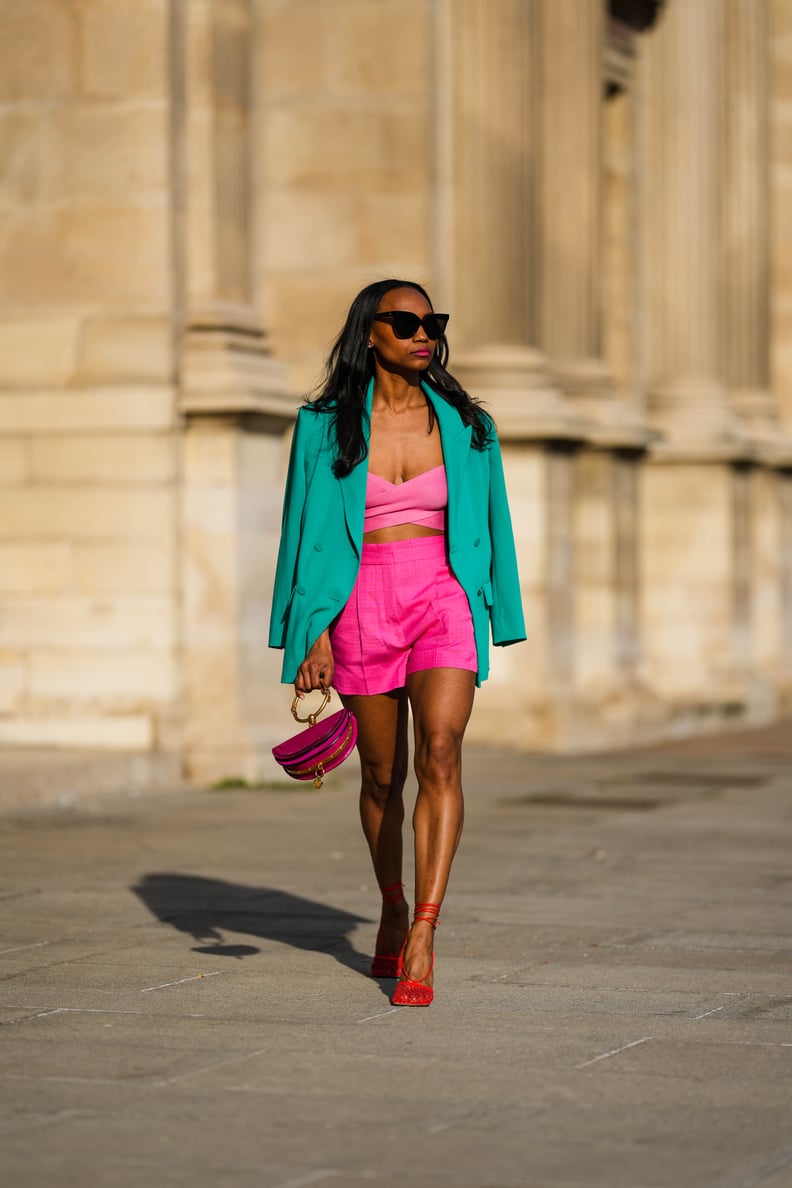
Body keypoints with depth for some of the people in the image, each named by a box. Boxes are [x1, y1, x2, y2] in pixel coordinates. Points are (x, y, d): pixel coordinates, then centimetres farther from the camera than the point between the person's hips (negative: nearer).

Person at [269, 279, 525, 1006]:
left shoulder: (466, 426, 7)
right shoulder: (326, 427, 3)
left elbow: (490, 527, 12)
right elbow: (306, 534, 4)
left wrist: (495, 621, 12)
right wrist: (311, 634, -3)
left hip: (442, 600, 0)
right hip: (362, 607, 1)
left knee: (440, 754, -21)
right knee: (383, 775, 11)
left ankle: (423, 939, -25)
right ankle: (392, 909, 37)